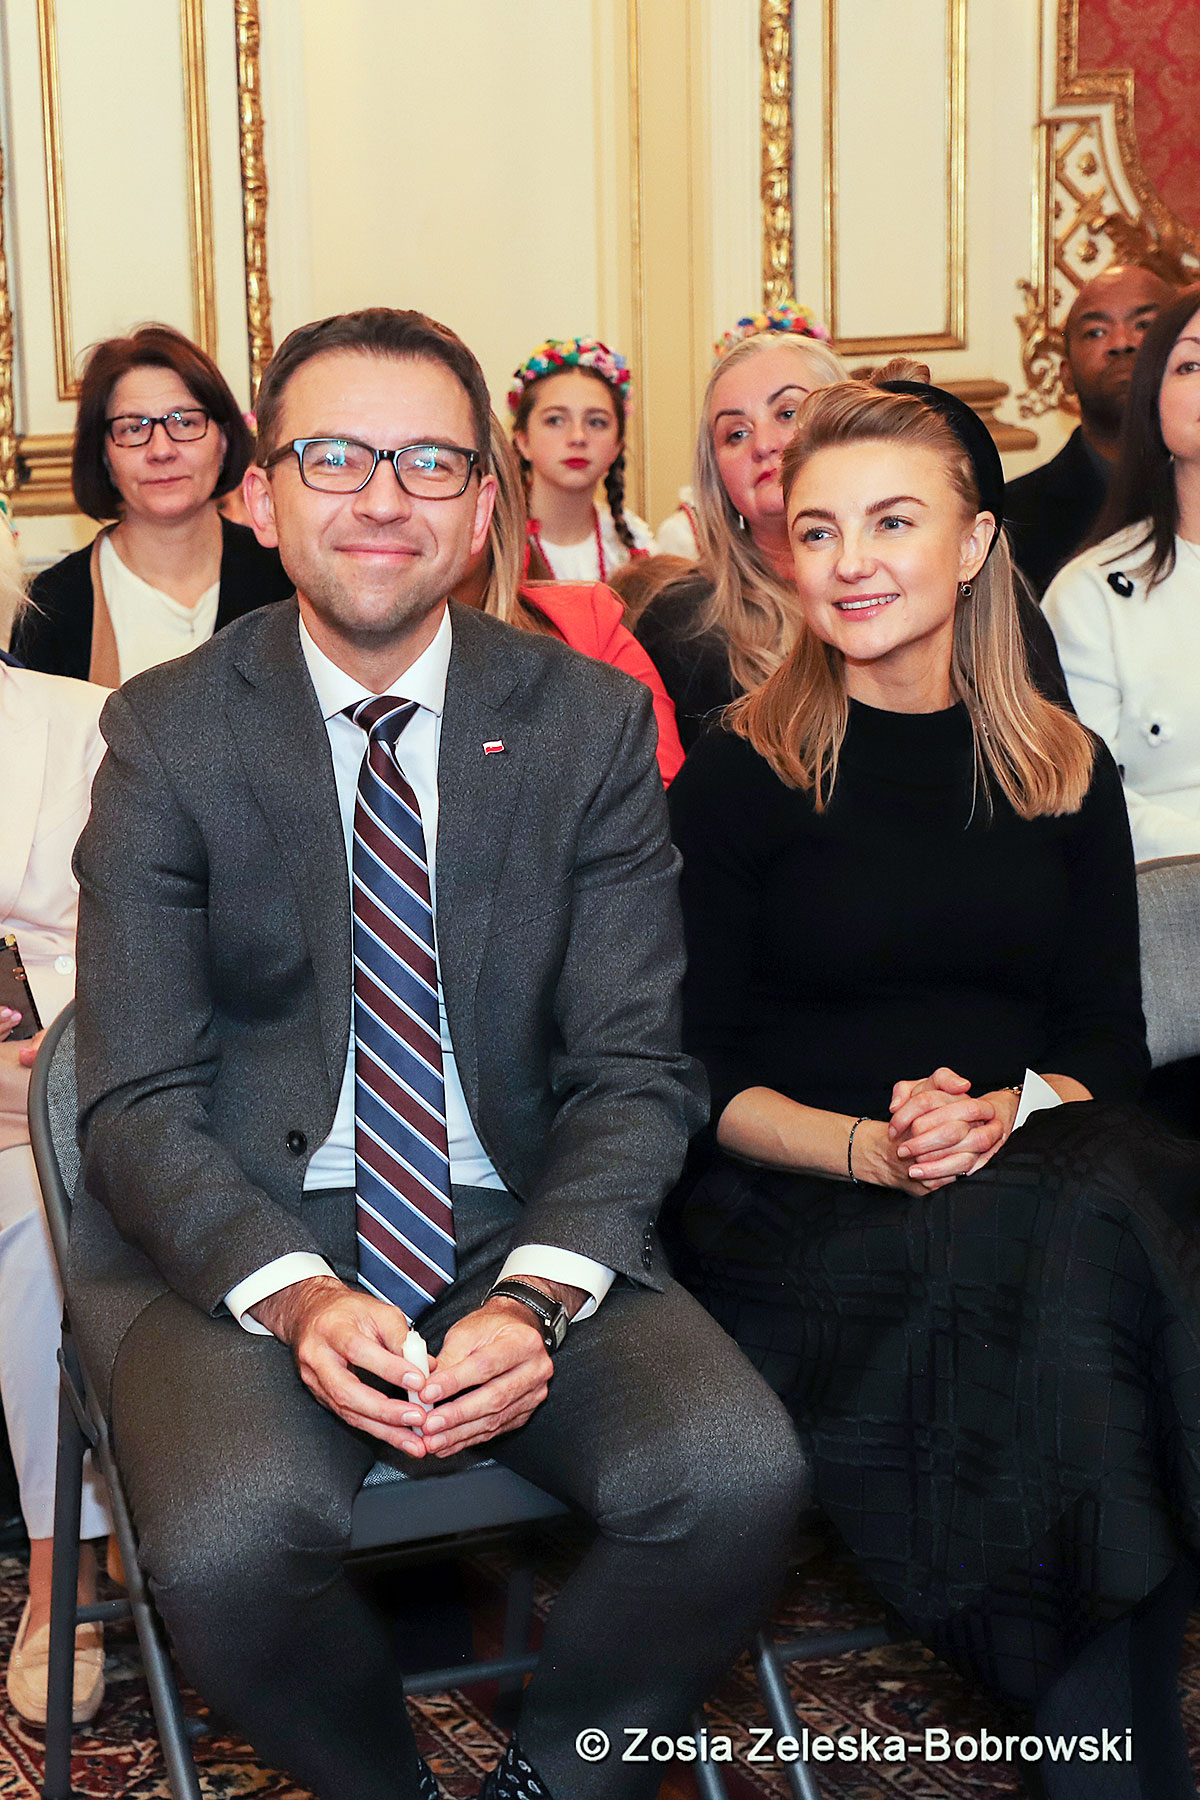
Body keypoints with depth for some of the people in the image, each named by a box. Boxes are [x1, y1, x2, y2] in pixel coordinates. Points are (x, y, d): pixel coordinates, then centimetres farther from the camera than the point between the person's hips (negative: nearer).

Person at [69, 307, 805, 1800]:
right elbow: (139, 1103, -4)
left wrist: (536, 1300, -19)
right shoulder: (168, 737, -1)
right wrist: (296, 1297, -23)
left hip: (525, 1237, 2)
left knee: (737, 1478, -25)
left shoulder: (592, 723, 3)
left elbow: (634, 1069, -1)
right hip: (240, 1242, -1)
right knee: (230, 1545, -30)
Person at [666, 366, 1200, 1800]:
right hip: (795, 1201, -3)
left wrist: (1010, 1110, -11)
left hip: (1043, 1162, 3)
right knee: (1076, 1257, -33)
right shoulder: (736, 777, 3)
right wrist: (866, 1145, -16)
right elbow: (700, 1072, 1)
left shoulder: (1068, 776, 13)